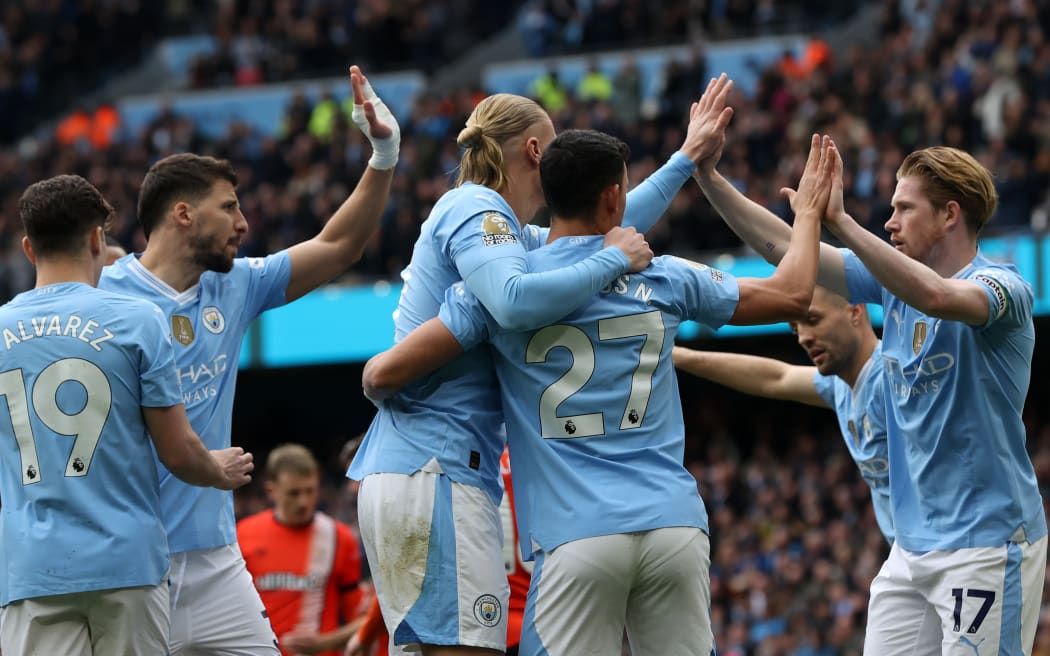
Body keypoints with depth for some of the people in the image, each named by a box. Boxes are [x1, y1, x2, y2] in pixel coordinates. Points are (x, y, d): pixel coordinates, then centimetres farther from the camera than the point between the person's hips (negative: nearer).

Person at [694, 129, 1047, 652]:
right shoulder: (896, 282, 11)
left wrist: (839, 220, -35)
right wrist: (707, 176, 3)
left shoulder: (1002, 286, -11)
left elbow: (936, 296, -33)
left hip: (987, 544, -8)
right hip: (912, 545, 8)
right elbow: (784, 247, 12)